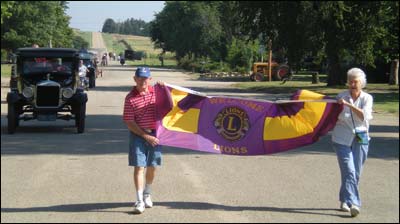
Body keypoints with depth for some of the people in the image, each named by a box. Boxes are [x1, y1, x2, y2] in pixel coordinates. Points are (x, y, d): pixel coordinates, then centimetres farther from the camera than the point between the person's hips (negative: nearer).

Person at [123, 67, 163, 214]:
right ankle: (140, 201, -5)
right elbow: (129, 123, -10)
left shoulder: (156, 92, 2)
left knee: (152, 166, 13)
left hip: (155, 133, 3)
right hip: (138, 135, -3)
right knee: (139, 166, -7)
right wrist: (146, 136, -14)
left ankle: (147, 194, 34)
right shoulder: (130, 98, -8)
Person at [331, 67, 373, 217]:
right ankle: (353, 203, -22)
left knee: (356, 173, 7)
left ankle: (344, 201, 23)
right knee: (349, 171, -15)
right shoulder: (341, 97, 1)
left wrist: (349, 104, -25)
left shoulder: (367, 98, 1)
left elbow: (364, 116, -17)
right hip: (342, 139, -2)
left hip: (360, 140, 2)